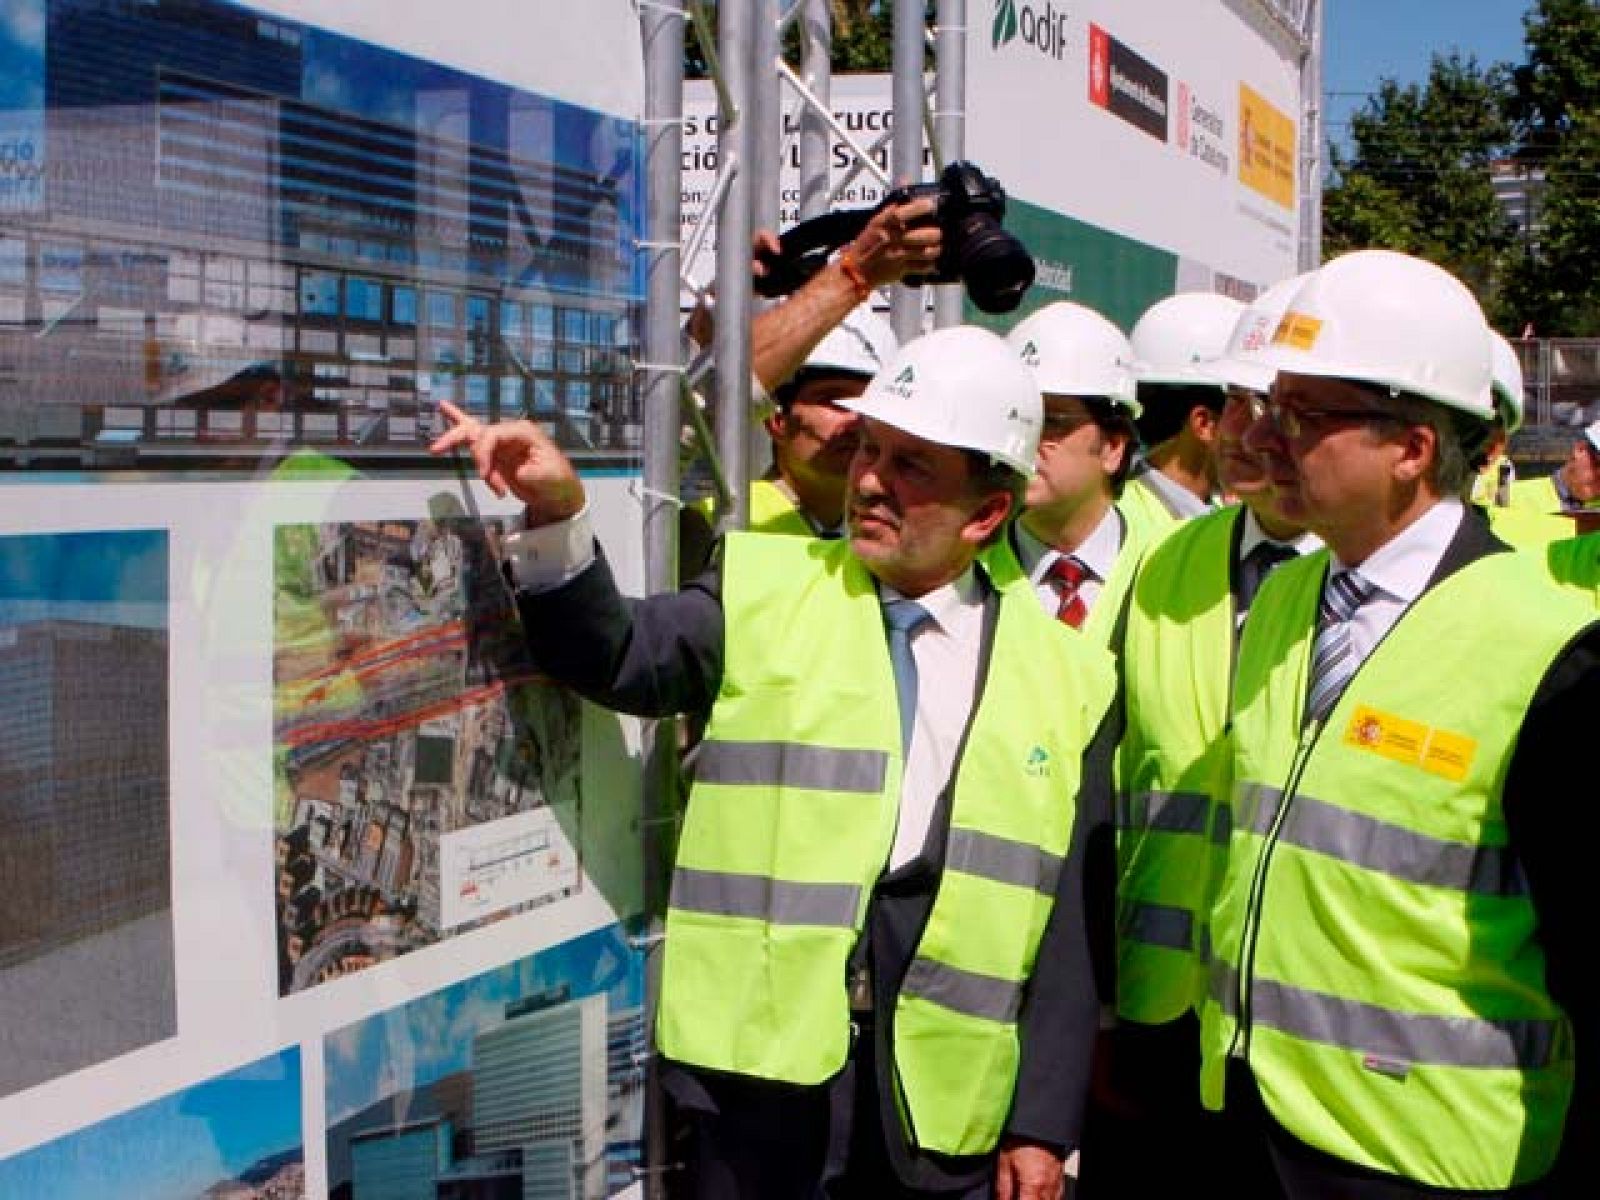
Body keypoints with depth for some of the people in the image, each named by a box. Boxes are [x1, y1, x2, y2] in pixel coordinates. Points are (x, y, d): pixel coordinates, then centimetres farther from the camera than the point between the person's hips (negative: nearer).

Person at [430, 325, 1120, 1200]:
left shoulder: (1062, 673, 5)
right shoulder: (768, 588, 5)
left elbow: (1064, 925, 5)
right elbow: (620, 657, -11)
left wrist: (1043, 1126, 2)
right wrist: (554, 515, -26)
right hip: (768, 1062, 0)